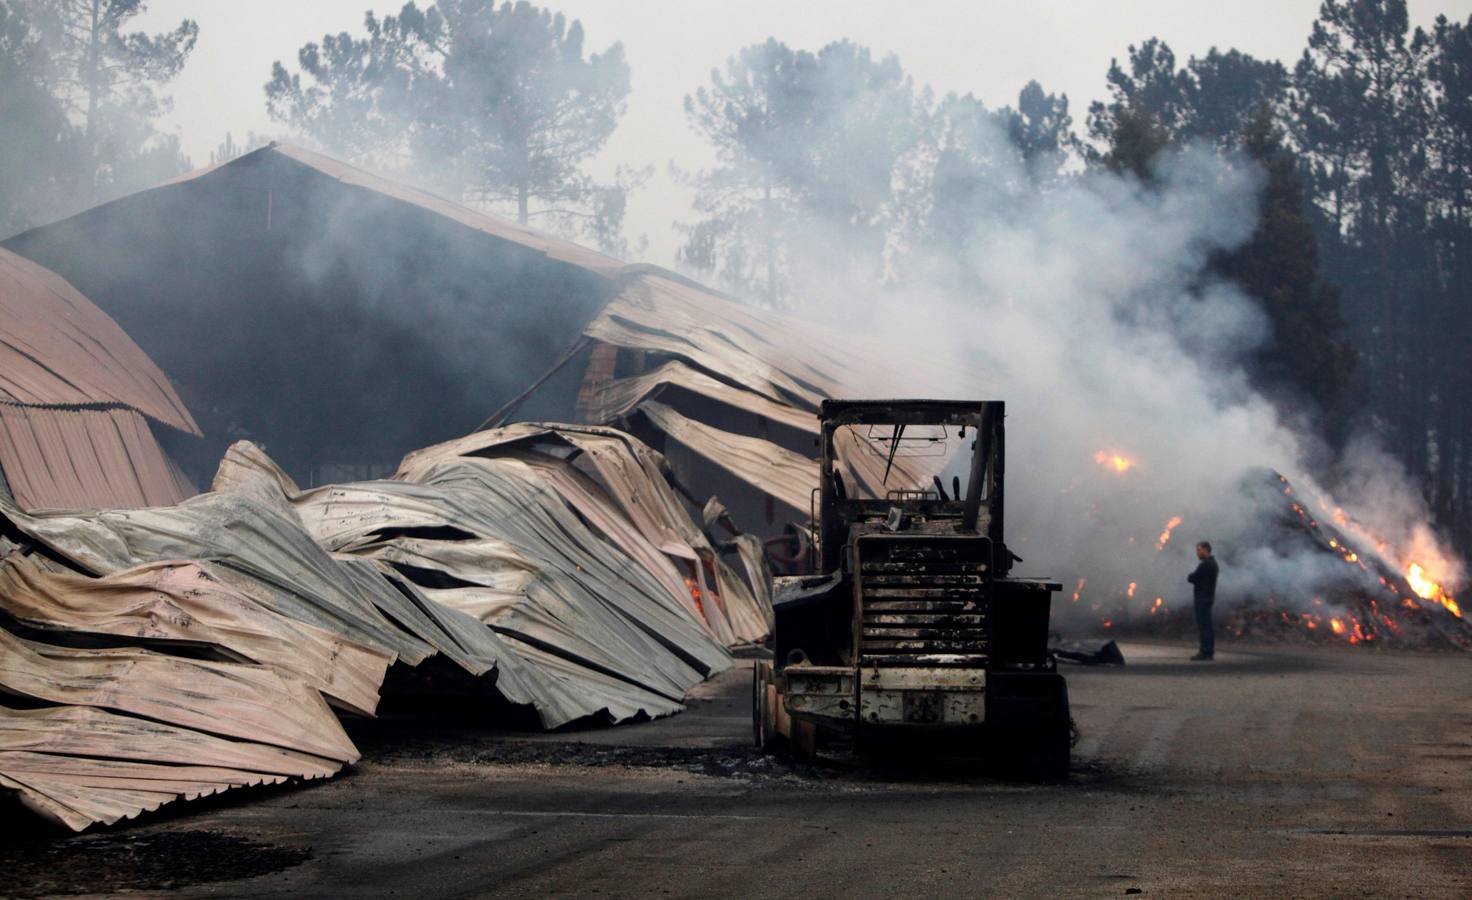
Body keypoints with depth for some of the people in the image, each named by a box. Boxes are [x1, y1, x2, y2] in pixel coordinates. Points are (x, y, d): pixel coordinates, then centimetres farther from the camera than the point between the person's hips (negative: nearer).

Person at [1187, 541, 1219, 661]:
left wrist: (1189, 577, 4)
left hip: (1203, 598, -10)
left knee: (1204, 626, -10)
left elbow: (1191, 578, -15)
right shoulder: (1212, 563, 17)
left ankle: (1205, 653, -12)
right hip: (1208, 597, 10)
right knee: (1207, 626, 11)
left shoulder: (1205, 565, -17)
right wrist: (1193, 578, 4)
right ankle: (1209, 652, 14)